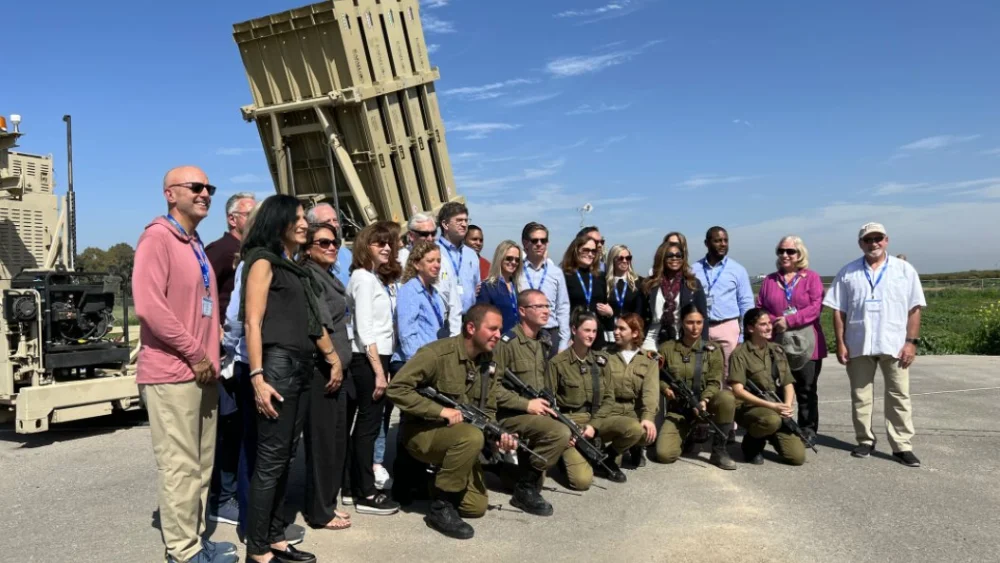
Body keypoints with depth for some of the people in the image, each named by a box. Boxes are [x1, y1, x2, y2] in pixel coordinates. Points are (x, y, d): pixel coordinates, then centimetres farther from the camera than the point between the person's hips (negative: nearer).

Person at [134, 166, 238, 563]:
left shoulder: (195, 245, 18)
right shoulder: (157, 237, -10)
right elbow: (148, 304, -21)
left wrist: (210, 355, 12)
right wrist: (195, 354, -15)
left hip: (202, 373, 9)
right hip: (172, 373, -9)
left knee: (202, 464, 15)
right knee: (180, 466, -2)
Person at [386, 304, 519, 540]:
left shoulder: (488, 363, 3)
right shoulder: (438, 353, -21)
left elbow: (488, 410, 8)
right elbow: (397, 388, -26)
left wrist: (497, 435, -14)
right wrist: (441, 411, -28)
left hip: (456, 437, 7)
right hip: (420, 431, -7)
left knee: (477, 506, 1)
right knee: (472, 437, -36)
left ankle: (433, 477, 26)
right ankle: (440, 506, -19)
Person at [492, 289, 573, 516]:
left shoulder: (544, 342, 12)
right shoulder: (507, 343, -14)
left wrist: (550, 406, 4)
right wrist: (526, 404, -21)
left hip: (538, 413, 9)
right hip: (511, 414, -8)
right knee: (561, 433, -29)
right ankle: (525, 487, -14)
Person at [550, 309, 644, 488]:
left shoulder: (600, 360, 8)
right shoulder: (558, 362, -5)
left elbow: (609, 398, 5)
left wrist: (594, 425, -10)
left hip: (597, 420, 4)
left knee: (635, 428, -25)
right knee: (582, 480, -24)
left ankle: (606, 459, 4)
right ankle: (569, 456, 11)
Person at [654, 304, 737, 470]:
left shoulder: (712, 349, 1)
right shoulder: (667, 348, 1)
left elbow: (714, 382, -7)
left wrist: (704, 401, -26)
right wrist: (665, 389, -16)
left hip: (702, 403, 0)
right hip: (677, 409, 0)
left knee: (727, 398, -35)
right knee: (664, 455, -22)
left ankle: (719, 450, -16)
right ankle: (689, 436, 15)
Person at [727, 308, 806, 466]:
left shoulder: (777, 350, 13)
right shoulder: (740, 354, -7)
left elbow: (788, 384, 12)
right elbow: (738, 390, -15)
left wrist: (787, 405, -9)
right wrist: (771, 406, -21)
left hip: (778, 410, 5)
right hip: (749, 407, -5)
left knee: (797, 456, -11)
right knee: (772, 420, -39)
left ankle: (771, 437, 20)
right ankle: (751, 444, -6)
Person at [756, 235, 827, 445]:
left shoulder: (811, 278, 5)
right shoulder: (769, 281, 15)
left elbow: (816, 307, -7)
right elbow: (759, 309, 10)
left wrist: (789, 321, -15)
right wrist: (773, 322, -9)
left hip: (806, 345, -2)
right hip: (776, 344, 2)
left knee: (806, 390, 4)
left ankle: (808, 431, 12)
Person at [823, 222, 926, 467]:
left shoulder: (905, 270, 3)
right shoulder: (847, 273, 5)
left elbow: (914, 309, 2)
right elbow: (838, 311, 3)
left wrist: (911, 341, -5)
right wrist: (840, 343, -3)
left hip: (894, 344, -1)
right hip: (858, 345, 1)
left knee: (899, 396, 3)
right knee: (860, 395, 9)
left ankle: (902, 446, 9)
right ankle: (865, 440, 21)